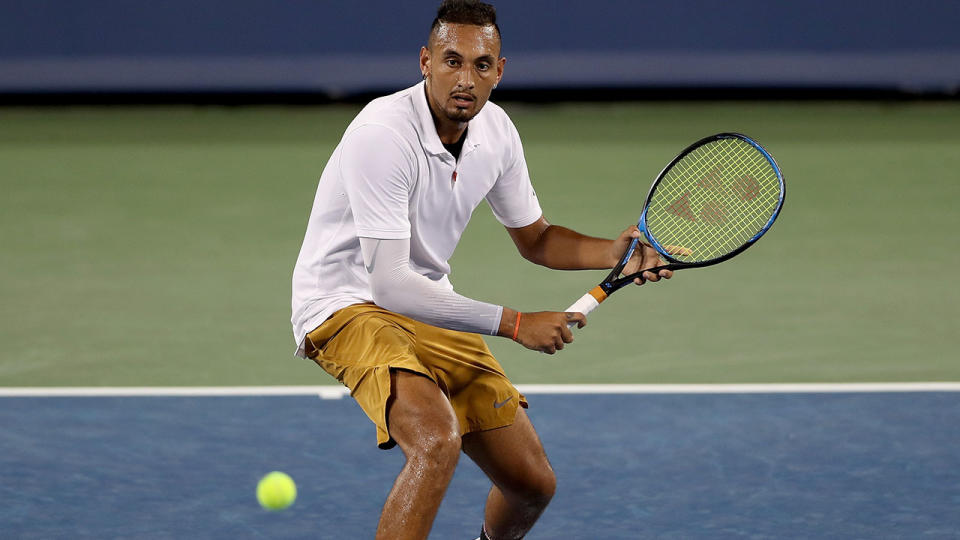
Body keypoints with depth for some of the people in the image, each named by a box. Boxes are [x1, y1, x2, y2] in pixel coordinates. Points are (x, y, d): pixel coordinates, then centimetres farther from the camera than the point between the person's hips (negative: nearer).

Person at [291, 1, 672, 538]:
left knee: (533, 482, 7)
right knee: (437, 440, -36)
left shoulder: (495, 131, -2)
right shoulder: (383, 134, -26)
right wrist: (514, 323, -26)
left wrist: (614, 252, -6)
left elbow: (535, 237, 15)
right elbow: (388, 283, -29)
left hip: (431, 311, 8)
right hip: (349, 304, -8)